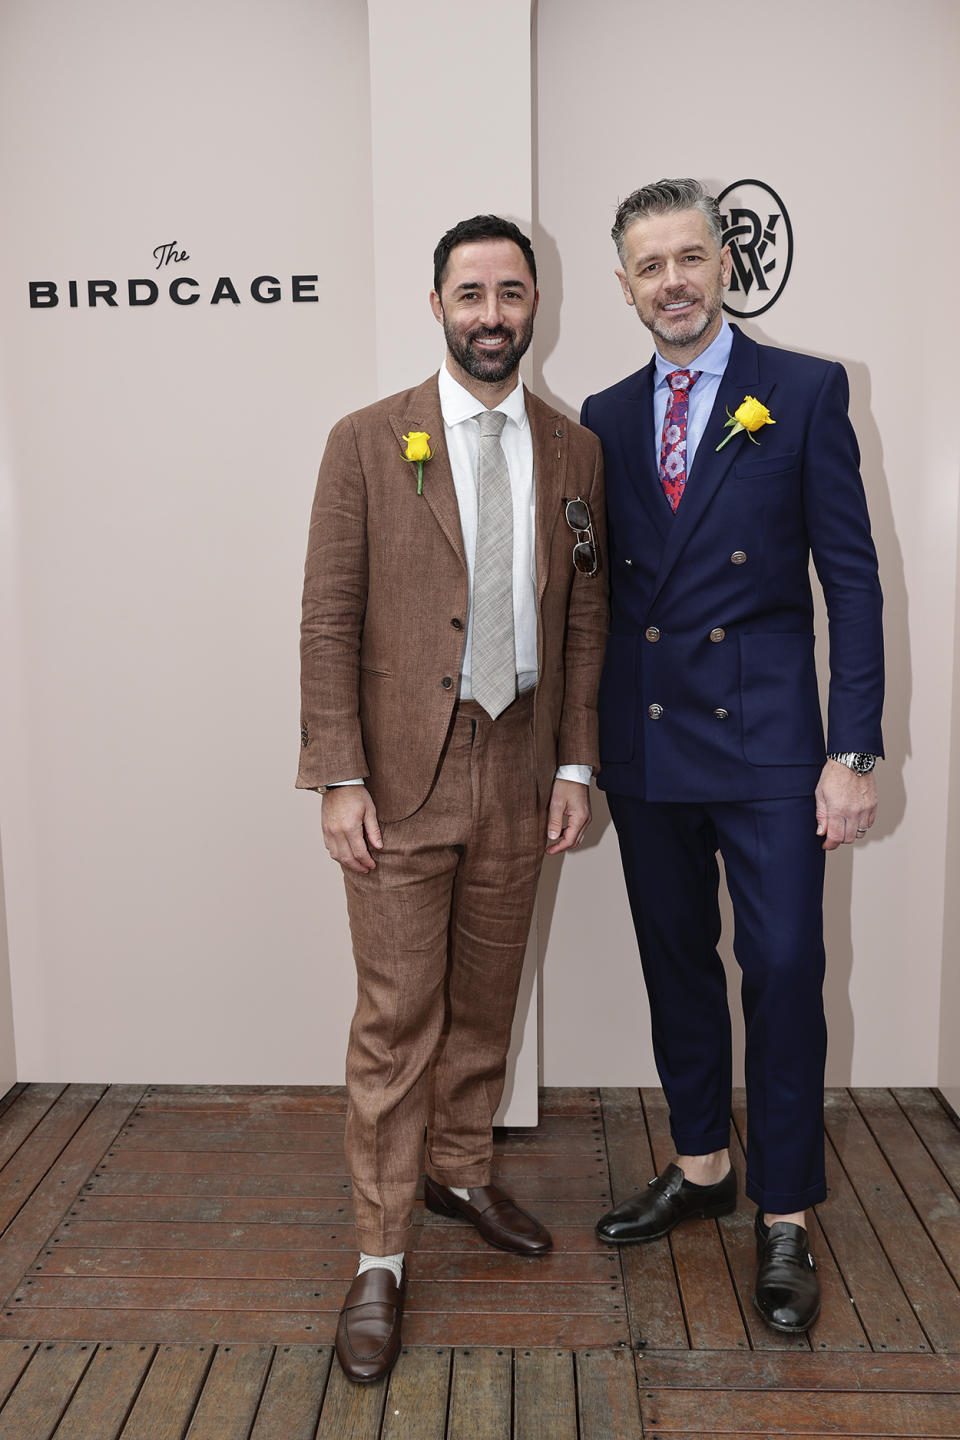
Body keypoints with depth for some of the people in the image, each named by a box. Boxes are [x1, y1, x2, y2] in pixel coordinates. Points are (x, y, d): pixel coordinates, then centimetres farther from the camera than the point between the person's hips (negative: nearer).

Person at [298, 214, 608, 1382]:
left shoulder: (574, 453, 8)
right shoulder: (367, 442, -2)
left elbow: (584, 619, 9)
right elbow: (329, 618, -5)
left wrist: (575, 765, 4)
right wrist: (339, 779, -10)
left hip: (520, 771, 4)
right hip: (402, 778, -3)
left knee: (485, 1000, 17)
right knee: (396, 1019, 2)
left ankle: (458, 1171, 40)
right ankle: (380, 1257, 18)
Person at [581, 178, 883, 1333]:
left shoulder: (804, 393, -1)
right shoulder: (606, 418, 9)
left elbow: (851, 578, -5)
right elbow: (599, 590, 11)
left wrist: (854, 752, -10)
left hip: (766, 740, -4)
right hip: (644, 744, 4)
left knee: (782, 970, -2)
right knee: (676, 963, 14)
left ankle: (784, 1220, 18)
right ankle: (701, 1165, 34)